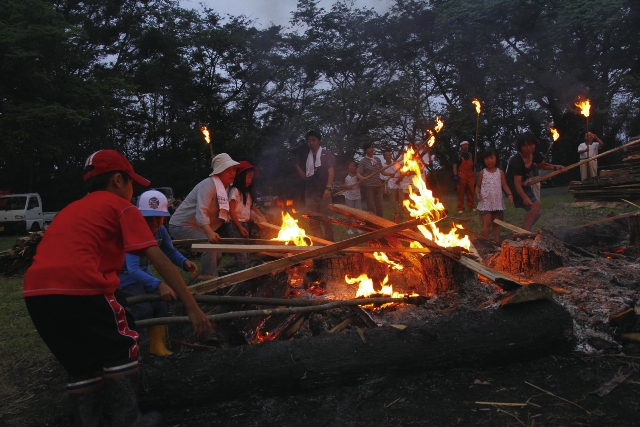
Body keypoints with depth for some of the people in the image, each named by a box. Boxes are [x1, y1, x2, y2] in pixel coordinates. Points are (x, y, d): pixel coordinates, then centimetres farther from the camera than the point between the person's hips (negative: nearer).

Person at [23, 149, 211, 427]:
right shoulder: (121, 206, 10)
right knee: (121, 346, 16)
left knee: (80, 364, 21)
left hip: (35, 291, 7)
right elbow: (159, 261, 1)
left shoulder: (71, 210, 31)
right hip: (81, 286, -6)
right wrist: (192, 308, -1)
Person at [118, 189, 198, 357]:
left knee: (161, 302, -9)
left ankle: (157, 345, 5)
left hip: (144, 273, 6)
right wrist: (159, 284, -61)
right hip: (125, 276, -6)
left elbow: (170, 252, 0)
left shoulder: (160, 230, -15)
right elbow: (133, 270, -46)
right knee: (144, 310, -18)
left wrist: (184, 262, -24)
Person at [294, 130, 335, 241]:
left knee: (326, 220, -2)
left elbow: (331, 172, -8)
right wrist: (296, 165, 7)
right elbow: (305, 177, 17)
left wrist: (328, 188, -21)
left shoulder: (326, 154, 2)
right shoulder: (307, 157, 16)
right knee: (313, 222, 5)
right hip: (310, 194, 5)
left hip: (323, 193, -5)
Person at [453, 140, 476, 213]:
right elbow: (455, 165, -3)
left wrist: (474, 176, 16)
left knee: (471, 192, 3)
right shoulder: (458, 155, 3)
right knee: (461, 192, -2)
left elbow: (472, 166, 21)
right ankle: (460, 208, 1)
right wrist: (455, 175, -14)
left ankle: (471, 206, 11)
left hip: (470, 176, 4)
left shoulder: (470, 155, 18)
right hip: (461, 176, -4)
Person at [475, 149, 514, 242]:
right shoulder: (482, 173, 1)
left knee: (496, 224, 10)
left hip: (497, 202, 2)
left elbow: (504, 185, 3)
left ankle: (497, 242, 17)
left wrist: (509, 194, -14)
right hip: (485, 202, -2)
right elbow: (478, 186, 7)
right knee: (487, 223, -7)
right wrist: (478, 194, -12)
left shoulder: (500, 172, 5)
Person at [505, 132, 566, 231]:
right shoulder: (517, 161, -31)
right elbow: (517, 183, -37)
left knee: (537, 212, 9)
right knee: (536, 205, -24)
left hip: (526, 187, 9)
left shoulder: (535, 155, -9)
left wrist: (555, 167, -7)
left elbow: (543, 165, 13)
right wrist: (525, 197, -51)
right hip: (514, 188, -9)